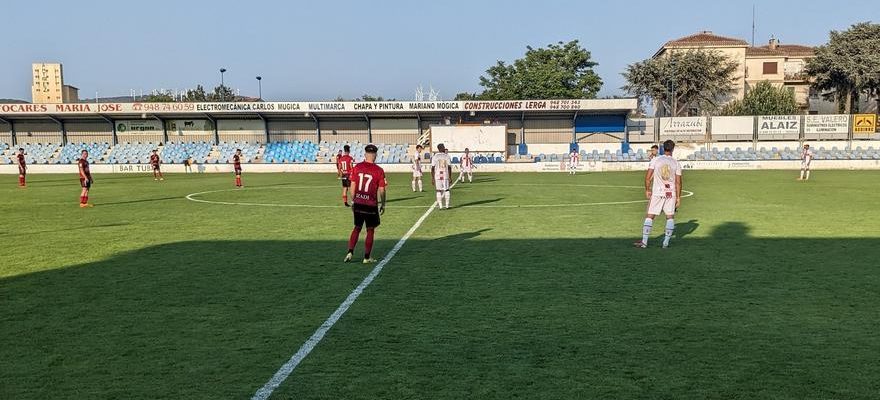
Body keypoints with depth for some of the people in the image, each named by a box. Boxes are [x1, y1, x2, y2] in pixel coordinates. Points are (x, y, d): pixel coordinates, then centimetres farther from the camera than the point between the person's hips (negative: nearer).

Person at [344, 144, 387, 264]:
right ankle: (367, 257, 13)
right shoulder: (379, 170, -9)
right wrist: (383, 205, 6)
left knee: (357, 228, 18)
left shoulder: (357, 167, -1)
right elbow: (381, 190, -7)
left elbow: (353, 186, 3)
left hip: (358, 204, 3)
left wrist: (352, 201, 14)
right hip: (371, 205, -3)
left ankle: (350, 252, 11)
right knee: (370, 230, 9)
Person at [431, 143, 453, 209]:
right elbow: (449, 167, 1)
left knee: (439, 191, 5)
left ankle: (440, 206, 2)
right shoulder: (447, 156, 1)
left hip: (437, 176, 0)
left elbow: (432, 168, -3)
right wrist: (450, 177, 8)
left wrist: (432, 178, 2)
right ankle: (447, 205, 12)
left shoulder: (434, 157, -1)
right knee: (446, 190, 11)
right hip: (445, 176, 0)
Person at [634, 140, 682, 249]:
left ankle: (644, 242, -3)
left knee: (649, 216, 3)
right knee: (670, 217, 13)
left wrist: (647, 190, 5)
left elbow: (648, 177, -7)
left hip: (657, 192, -1)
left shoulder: (655, 160, -4)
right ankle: (666, 242, 10)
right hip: (671, 193, 1)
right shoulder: (676, 163, 0)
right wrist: (678, 197, 6)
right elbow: (678, 182, 0)